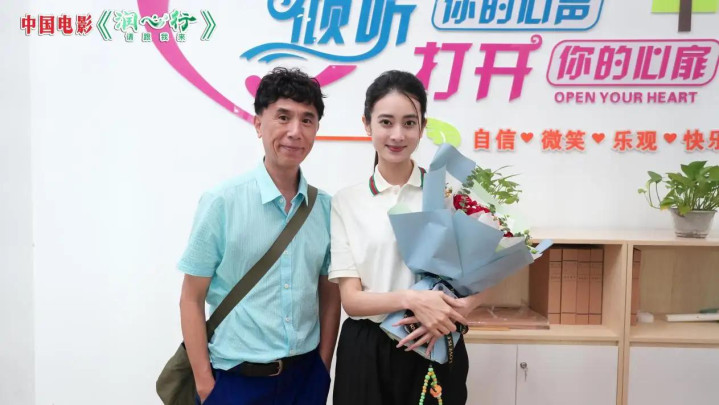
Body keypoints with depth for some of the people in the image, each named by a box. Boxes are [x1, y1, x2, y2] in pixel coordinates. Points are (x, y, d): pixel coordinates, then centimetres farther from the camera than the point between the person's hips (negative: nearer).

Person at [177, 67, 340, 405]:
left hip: (306, 375, 3)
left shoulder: (326, 208, -2)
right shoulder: (221, 202, -11)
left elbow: (330, 294, 6)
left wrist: (323, 368, 4)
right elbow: (192, 299, -7)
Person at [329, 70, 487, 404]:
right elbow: (350, 299, -7)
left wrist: (454, 310, -18)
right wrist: (412, 299, -24)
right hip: (366, 353, 0)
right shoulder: (346, 201, -3)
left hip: (436, 349, 0)